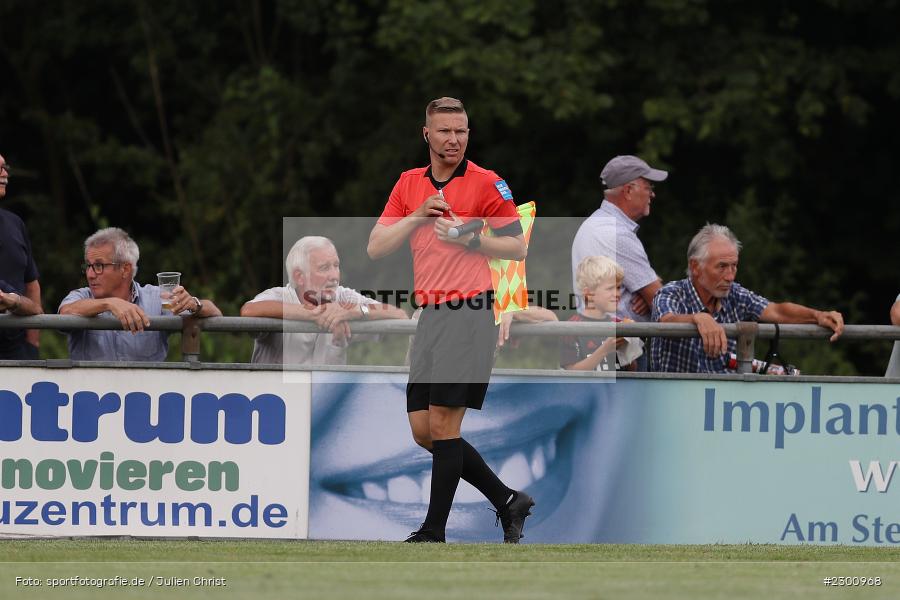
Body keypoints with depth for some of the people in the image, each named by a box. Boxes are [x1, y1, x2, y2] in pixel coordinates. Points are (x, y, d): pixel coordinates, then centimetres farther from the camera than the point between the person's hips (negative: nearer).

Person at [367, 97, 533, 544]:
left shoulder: (486, 183, -3)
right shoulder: (409, 184, 12)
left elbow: (518, 247, -3)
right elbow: (376, 247, 7)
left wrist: (470, 240, -16)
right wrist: (417, 218, -7)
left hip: (469, 316, -7)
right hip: (429, 317, 7)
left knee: (443, 425, -10)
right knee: (423, 430, 6)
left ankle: (434, 532, -5)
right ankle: (508, 501, 16)